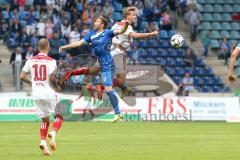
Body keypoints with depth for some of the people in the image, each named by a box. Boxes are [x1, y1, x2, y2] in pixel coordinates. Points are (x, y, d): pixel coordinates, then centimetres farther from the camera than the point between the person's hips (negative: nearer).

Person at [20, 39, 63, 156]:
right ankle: (53, 133, -20)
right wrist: (56, 87, 3)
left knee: (45, 119, 14)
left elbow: (22, 76, 2)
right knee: (59, 116, 10)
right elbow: (52, 78, -16)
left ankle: (43, 141, -6)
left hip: (36, 94, 4)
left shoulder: (31, 61, 4)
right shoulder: (51, 61, -8)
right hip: (49, 93, -4)